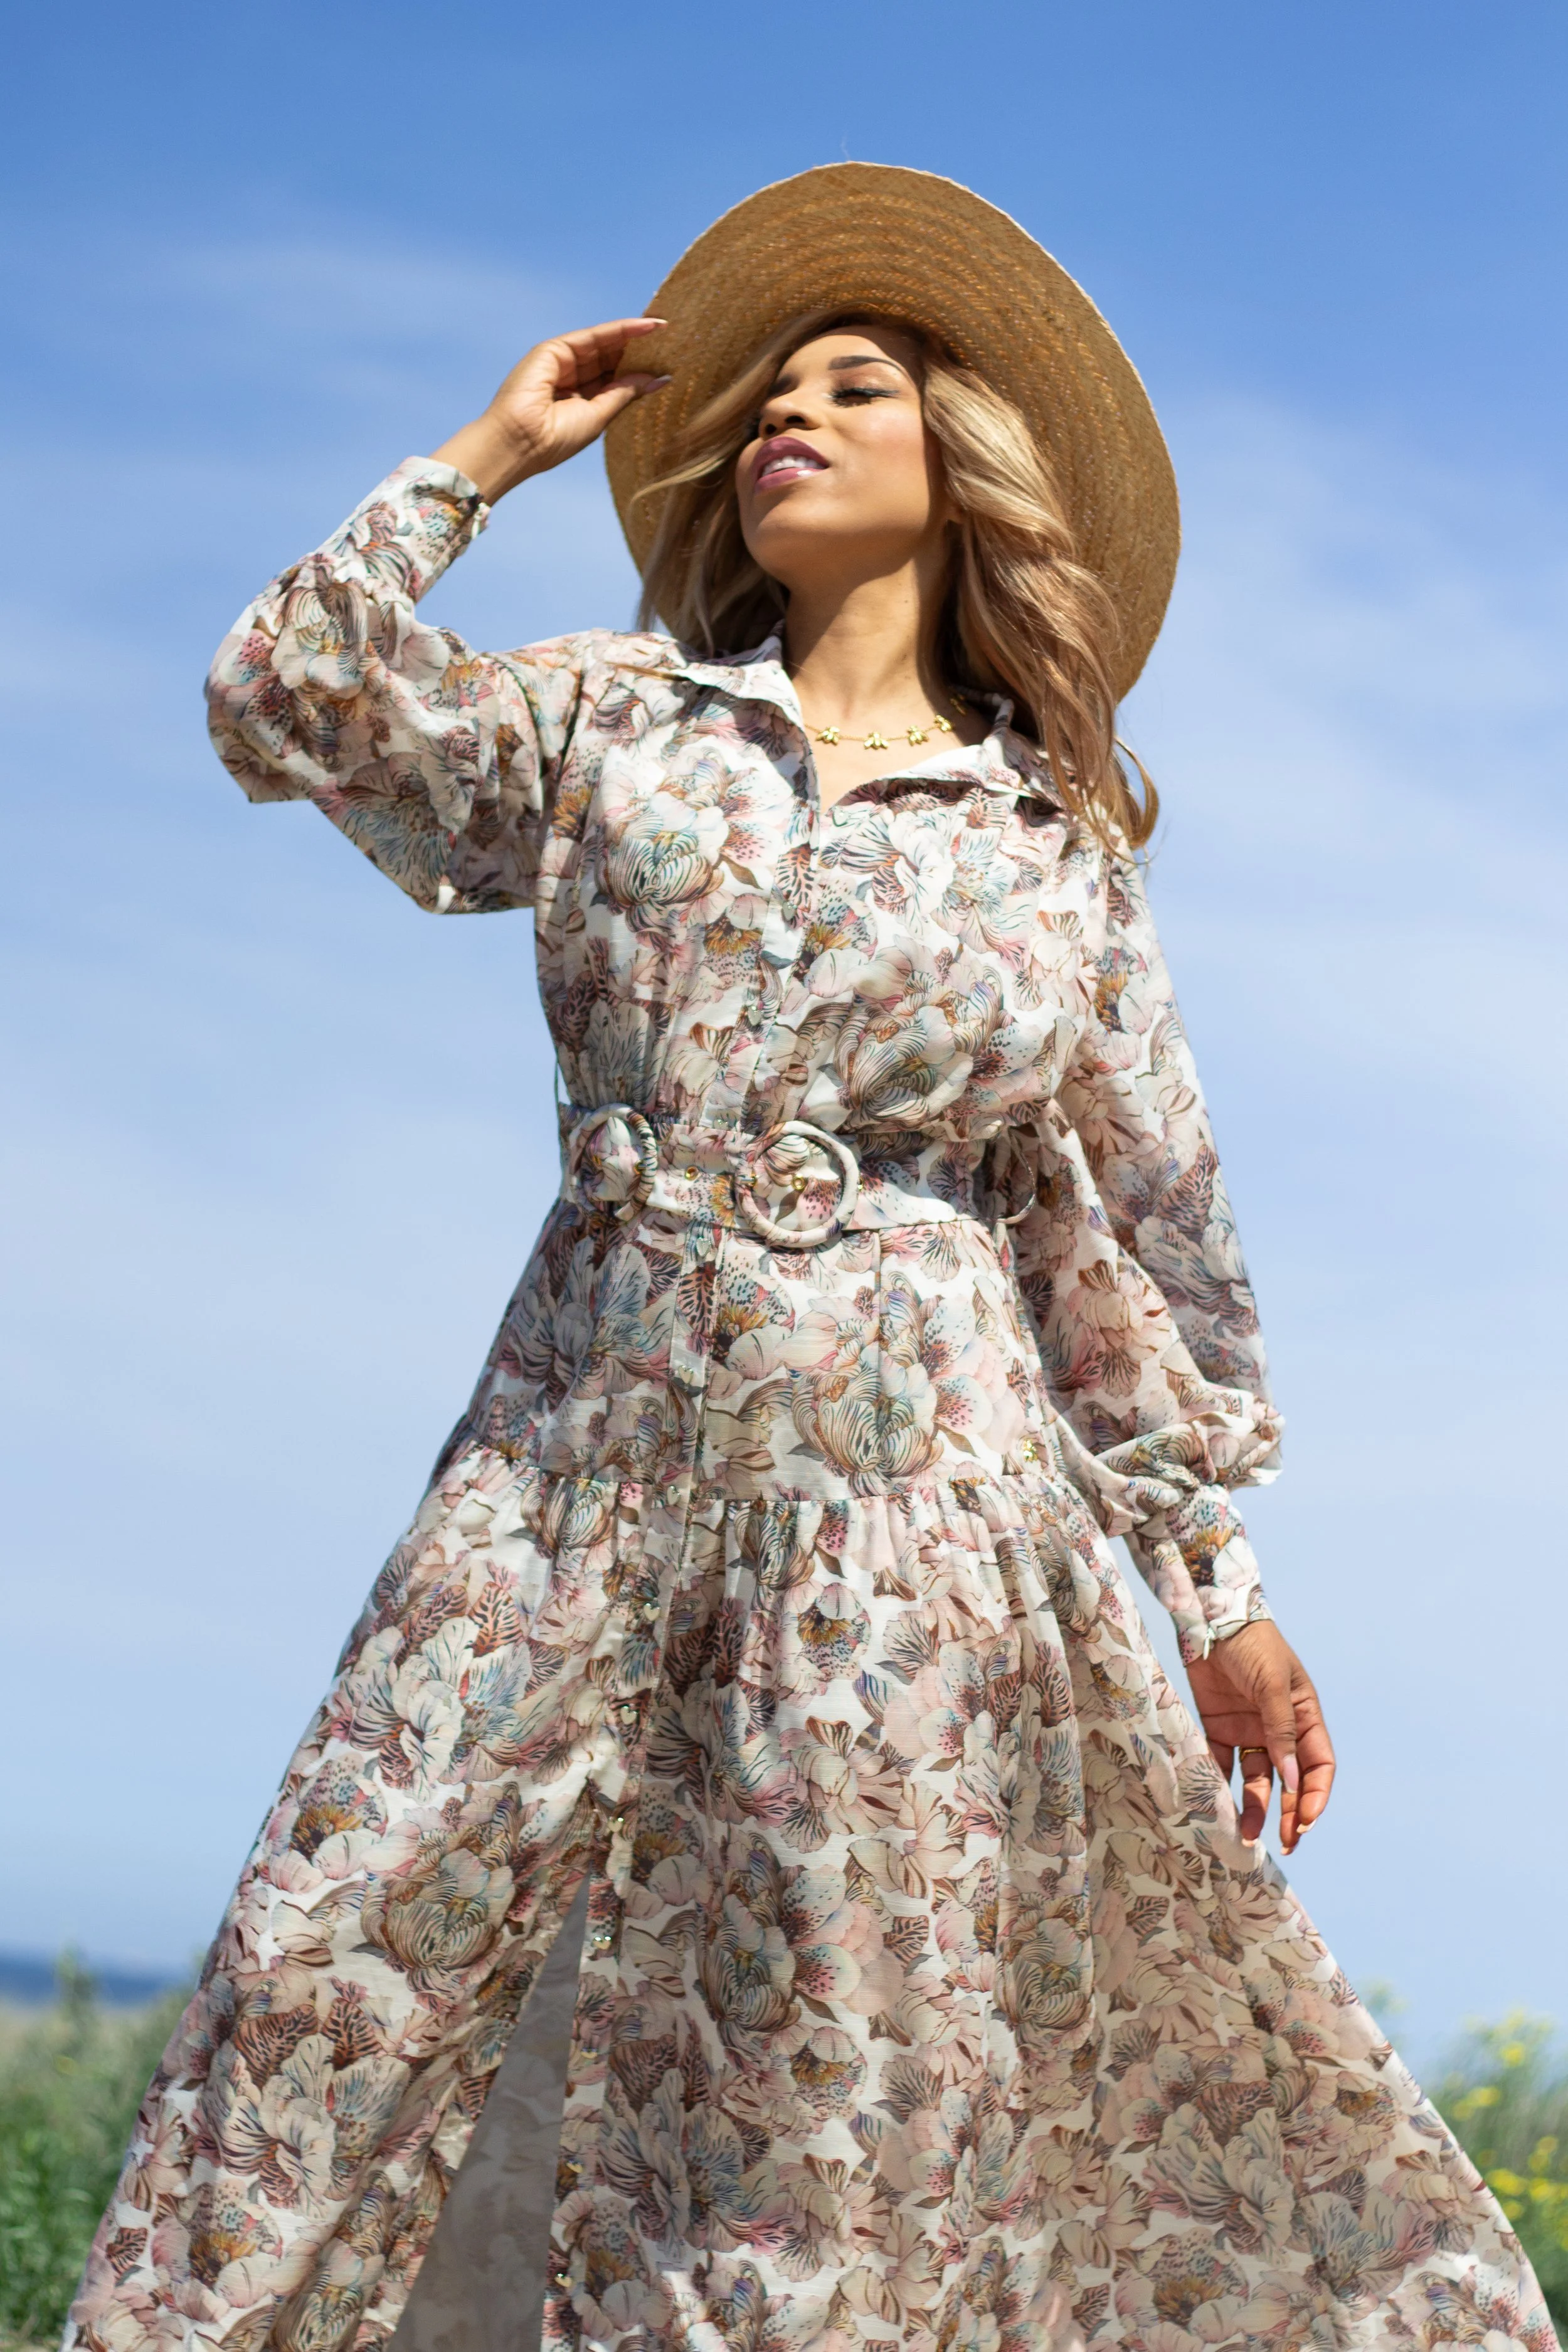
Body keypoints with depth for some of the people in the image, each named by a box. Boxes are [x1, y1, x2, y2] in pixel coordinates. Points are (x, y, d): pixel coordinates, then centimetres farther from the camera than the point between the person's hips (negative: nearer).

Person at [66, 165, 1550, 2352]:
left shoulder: (1062, 838, 11)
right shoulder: (614, 720, 13)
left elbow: (1138, 1222, 11)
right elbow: (294, 708, 2)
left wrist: (1222, 1578, 7)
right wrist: (486, 455, 9)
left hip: (913, 1462, -1)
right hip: (593, 1434, 1)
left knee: (861, 2057, -1)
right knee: (352, 1954, -4)